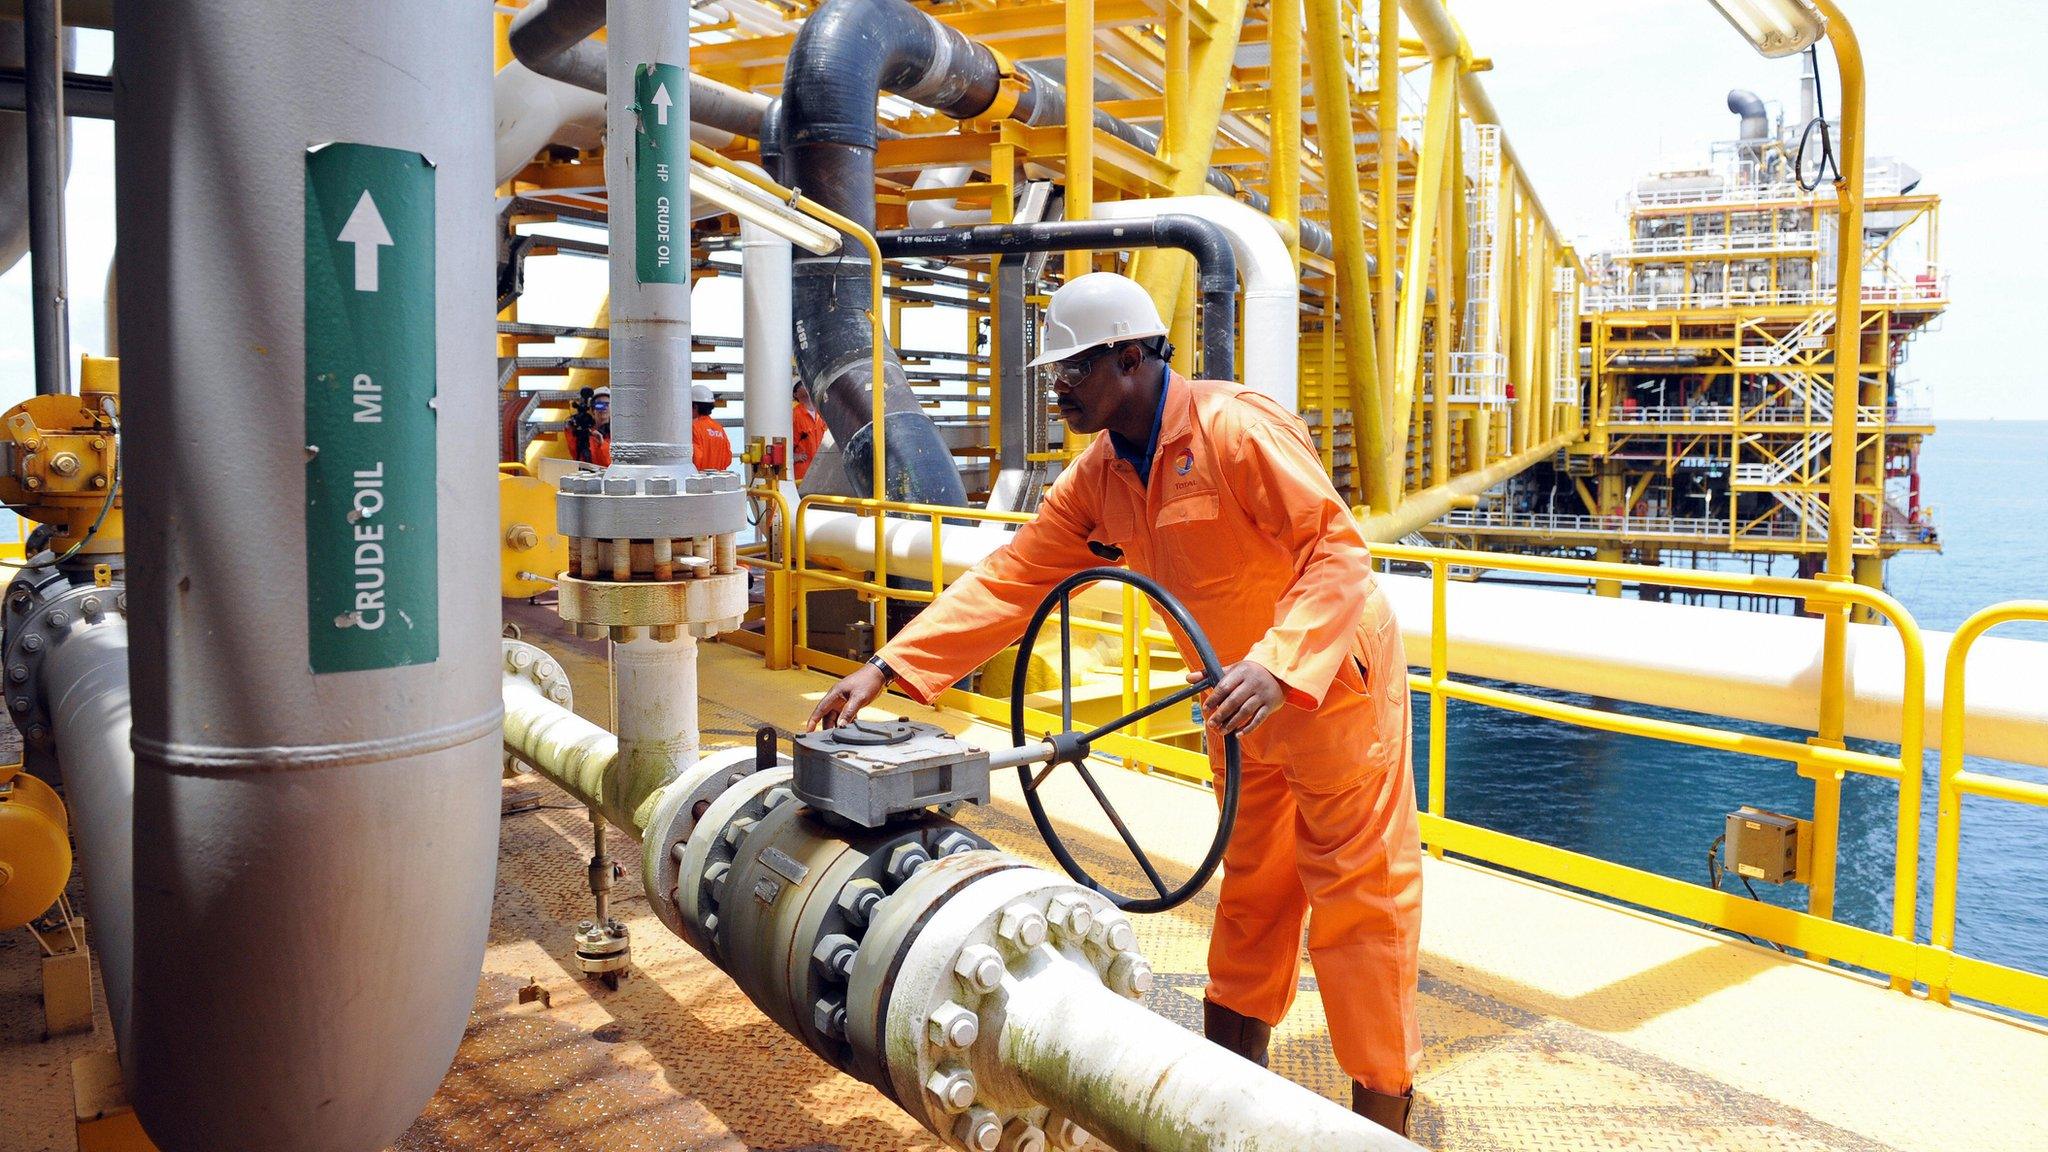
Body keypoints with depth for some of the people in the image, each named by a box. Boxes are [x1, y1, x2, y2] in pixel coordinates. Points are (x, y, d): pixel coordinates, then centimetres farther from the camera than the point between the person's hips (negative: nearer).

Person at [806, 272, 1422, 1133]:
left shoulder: (1235, 428, -24)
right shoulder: (1099, 476, -1)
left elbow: (1337, 551, -27)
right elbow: (1012, 578, -4)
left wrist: (1276, 665, -40)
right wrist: (889, 667, -12)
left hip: (1335, 677, -8)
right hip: (1246, 704, 8)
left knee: (1358, 894, 1)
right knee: (1252, 886, 18)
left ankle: (1382, 1112, 15)